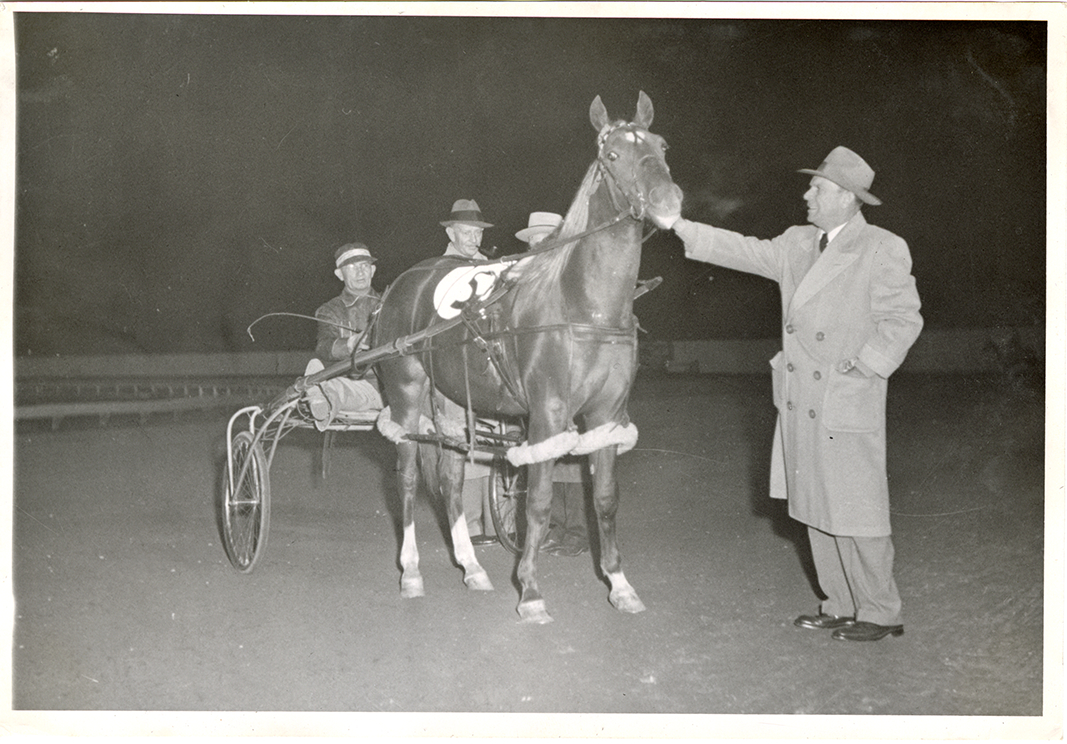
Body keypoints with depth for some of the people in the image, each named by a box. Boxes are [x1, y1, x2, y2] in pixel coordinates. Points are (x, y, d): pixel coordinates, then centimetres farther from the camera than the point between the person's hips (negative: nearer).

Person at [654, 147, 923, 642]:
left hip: (847, 406, -7)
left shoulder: (883, 250, -8)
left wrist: (860, 366, -15)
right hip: (800, 405, 7)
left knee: (855, 512, -2)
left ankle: (881, 613, 12)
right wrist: (677, 225, 8)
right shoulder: (797, 243, 10)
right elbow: (746, 252, 13)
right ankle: (840, 606, 25)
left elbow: (904, 320, -9)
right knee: (817, 510, 13)